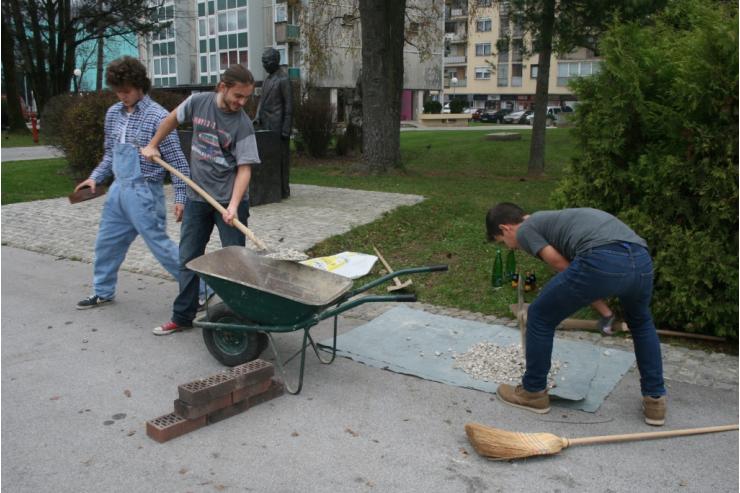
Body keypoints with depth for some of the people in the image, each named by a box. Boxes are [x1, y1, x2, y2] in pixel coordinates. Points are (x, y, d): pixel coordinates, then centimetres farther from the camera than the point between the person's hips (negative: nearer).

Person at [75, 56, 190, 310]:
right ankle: (102, 292, 37)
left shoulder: (157, 116, -14)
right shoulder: (113, 113, 8)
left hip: (143, 192, -7)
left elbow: (177, 160, -13)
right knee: (106, 242, 17)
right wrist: (95, 177, 7)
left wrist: (180, 197, -15)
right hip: (119, 188, 7)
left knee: (160, 245, -5)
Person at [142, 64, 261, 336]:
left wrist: (233, 206, -30)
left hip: (229, 200, -4)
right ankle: (182, 316, 24)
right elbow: (172, 119, 17)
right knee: (188, 259, 11)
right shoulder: (198, 102, -3)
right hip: (197, 197, 4)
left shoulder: (243, 125, -14)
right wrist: (153, 145, 20)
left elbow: (244, 168, -18)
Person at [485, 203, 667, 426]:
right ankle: (655, 400, 38)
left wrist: (603, 309, 20)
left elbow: (562, 266, 8)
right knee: (641, 323, 37)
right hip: (641, 258, 8)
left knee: (540, 317, 15)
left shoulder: (524, 231, 16)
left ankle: (534, 392, 29)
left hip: (602, 260, -8)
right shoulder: (549, 218, 39)